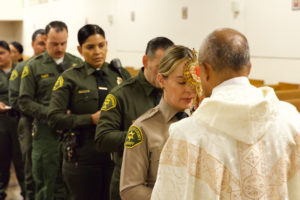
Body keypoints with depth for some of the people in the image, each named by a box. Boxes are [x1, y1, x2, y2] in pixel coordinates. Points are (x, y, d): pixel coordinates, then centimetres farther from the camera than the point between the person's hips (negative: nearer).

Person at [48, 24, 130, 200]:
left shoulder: (119, 75, 8)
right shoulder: (70, 78, -1)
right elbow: (55, 118, -9)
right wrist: (91, 118, -15)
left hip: (115, 154, 3)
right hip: (83, 157, -2)